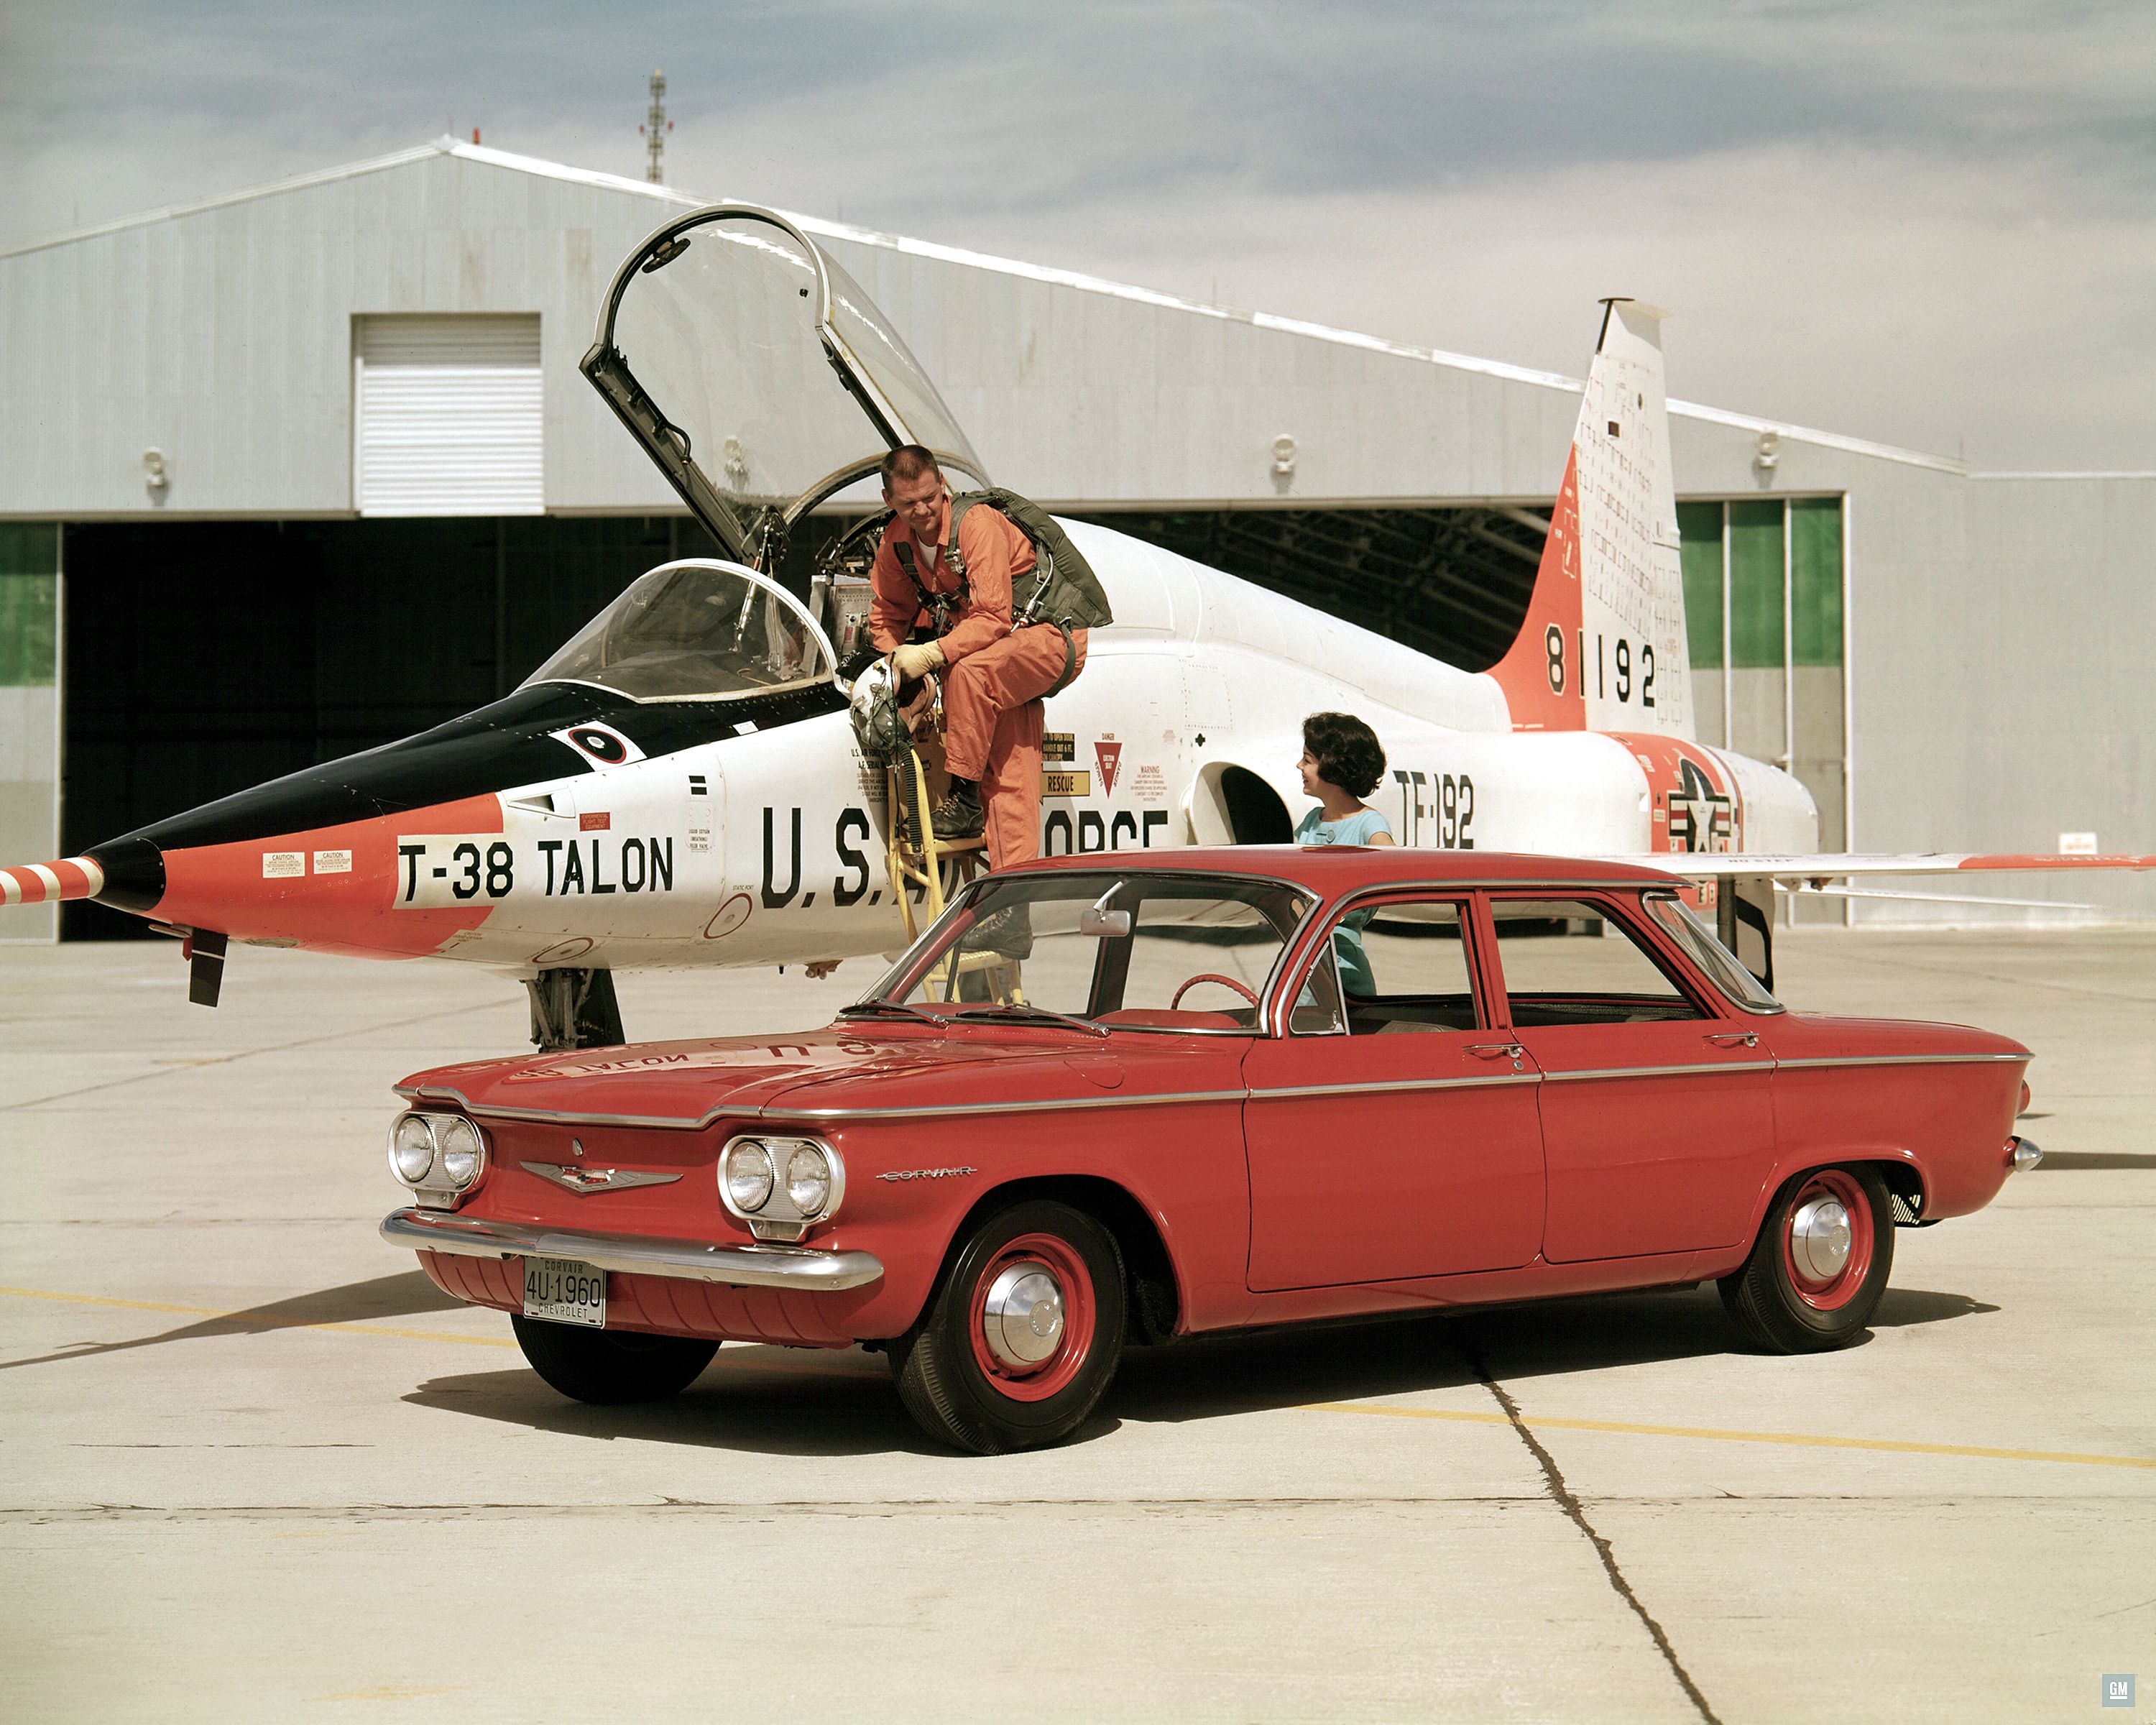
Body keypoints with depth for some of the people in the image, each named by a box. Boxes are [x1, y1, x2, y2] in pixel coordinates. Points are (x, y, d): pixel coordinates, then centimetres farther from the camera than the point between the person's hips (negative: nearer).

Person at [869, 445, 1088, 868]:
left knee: (970, 671, -35)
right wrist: (895, 661, -7)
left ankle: (965, 801, -24)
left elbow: (993, 618, -29)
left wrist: (933, 654, -37)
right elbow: (886, 615, 11)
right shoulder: (897, 540, -2)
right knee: (1008, 781, -3)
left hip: (1052, 637, -7)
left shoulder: (977, 523, -24)